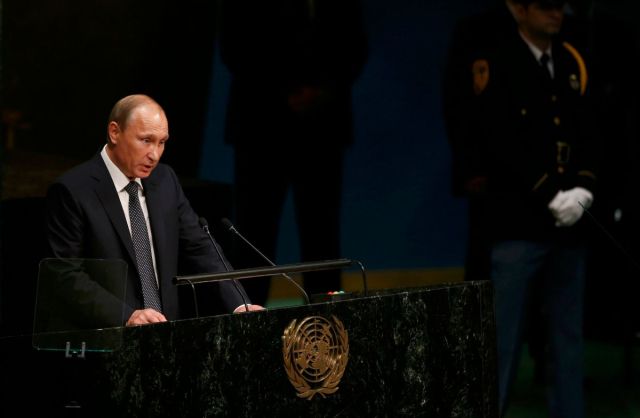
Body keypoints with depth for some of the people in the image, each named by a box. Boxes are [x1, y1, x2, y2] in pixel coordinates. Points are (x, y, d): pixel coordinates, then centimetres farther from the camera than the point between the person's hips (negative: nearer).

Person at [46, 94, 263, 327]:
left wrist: (239, 306, -4)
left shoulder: (165, 180, 12)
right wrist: (127, 316, -23)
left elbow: (199, 249, 11)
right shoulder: (72, 191, -7)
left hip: (169, 333, 4)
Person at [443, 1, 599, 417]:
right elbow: (502, 142, -12)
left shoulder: (572, 60, 12)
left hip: (570, 224, 5)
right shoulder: (490, 59, -5)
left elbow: (590, 133, 10)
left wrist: (584, 188, -7)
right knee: (501, 340, -4)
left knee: (569, 339, 8)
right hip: (516, 223, -5)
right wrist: (549, 194, -15)